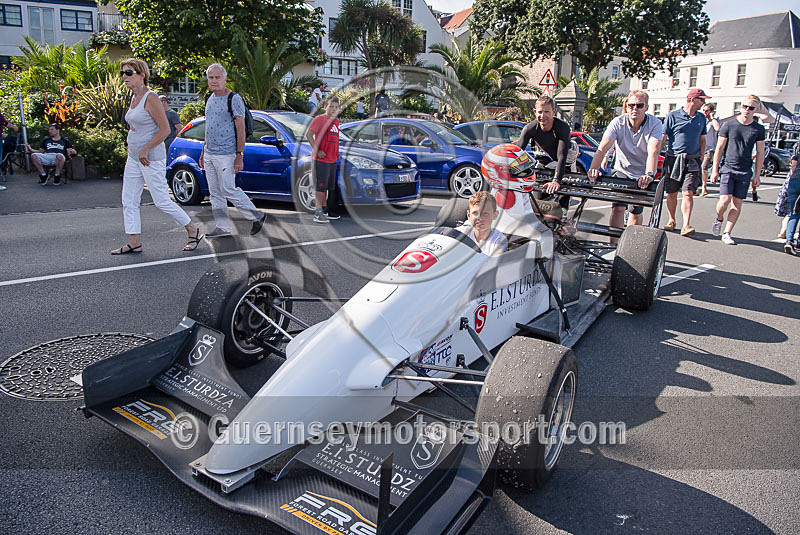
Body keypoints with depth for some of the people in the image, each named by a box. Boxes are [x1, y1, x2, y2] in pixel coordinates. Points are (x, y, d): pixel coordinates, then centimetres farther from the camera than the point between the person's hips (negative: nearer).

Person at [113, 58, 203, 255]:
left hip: (151, 158, -9)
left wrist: (145, 149, -20)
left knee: (162, 201, -4)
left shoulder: (150, 98, -14)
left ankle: (194, 231, 11)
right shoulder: (134, 98, 13)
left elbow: (165, 129, -18)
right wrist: (136, 152, 21)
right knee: (128, 201, 7)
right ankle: (134, 242, 13)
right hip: (133, 158, 9)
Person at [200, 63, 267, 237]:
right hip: (209, 154, 8)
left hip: (225, 154, -8)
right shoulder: (210, 98, 15)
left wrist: (239, 156, -18)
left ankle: (257, 216, 7)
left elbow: (240, 129, -12)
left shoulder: (234, 99, -9)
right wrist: (203, 152, 20)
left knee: (228, 190, -8)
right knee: (215, 193, 7)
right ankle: (223, 227, 14)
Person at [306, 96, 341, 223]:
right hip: (321, 159, -8)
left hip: (332, 160, 8)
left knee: (330, 187, 14)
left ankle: (326, 210, 25)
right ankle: (318, 213, -6)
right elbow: (309, 134, -15)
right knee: (321, 186, -8)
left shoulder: (336, 121, 16)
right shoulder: (320, 119, -8)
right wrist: (317, 150, -19)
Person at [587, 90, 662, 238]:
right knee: (617, 208, -14)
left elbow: (653, 152, -32)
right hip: (622, 171, 0)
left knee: (636, 213, 6)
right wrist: (594, 168, -45)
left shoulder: (654, 124, -19)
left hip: (642, 175, 0)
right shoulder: (618, 123, -16)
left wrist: (649, 175, -50)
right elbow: (602, 148, -27)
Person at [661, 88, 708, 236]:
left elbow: (702, 140, 20)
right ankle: (671, 221, 23)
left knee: (688, 192, -10)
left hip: (692, 161, 2)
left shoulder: (701, 118, 13)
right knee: (671, 193, 5)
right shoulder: (673, 116, 0)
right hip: (673, 159, -2)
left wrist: (701, 158, 12)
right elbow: (662, 138, 1)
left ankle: (686, 225, -14)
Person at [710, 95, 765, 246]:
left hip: (745, 171, 2)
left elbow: (760, 153, 10)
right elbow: (719, 148, 3)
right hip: (728, 168, -2)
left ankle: (727, 233, 9)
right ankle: (719, 219, 17)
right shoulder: (729, 125, 0)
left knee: (737, 203, 2)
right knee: (725, 200, -14)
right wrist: (715, 170, -1)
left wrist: (757, 175, 7)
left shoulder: (758, 129, 5)